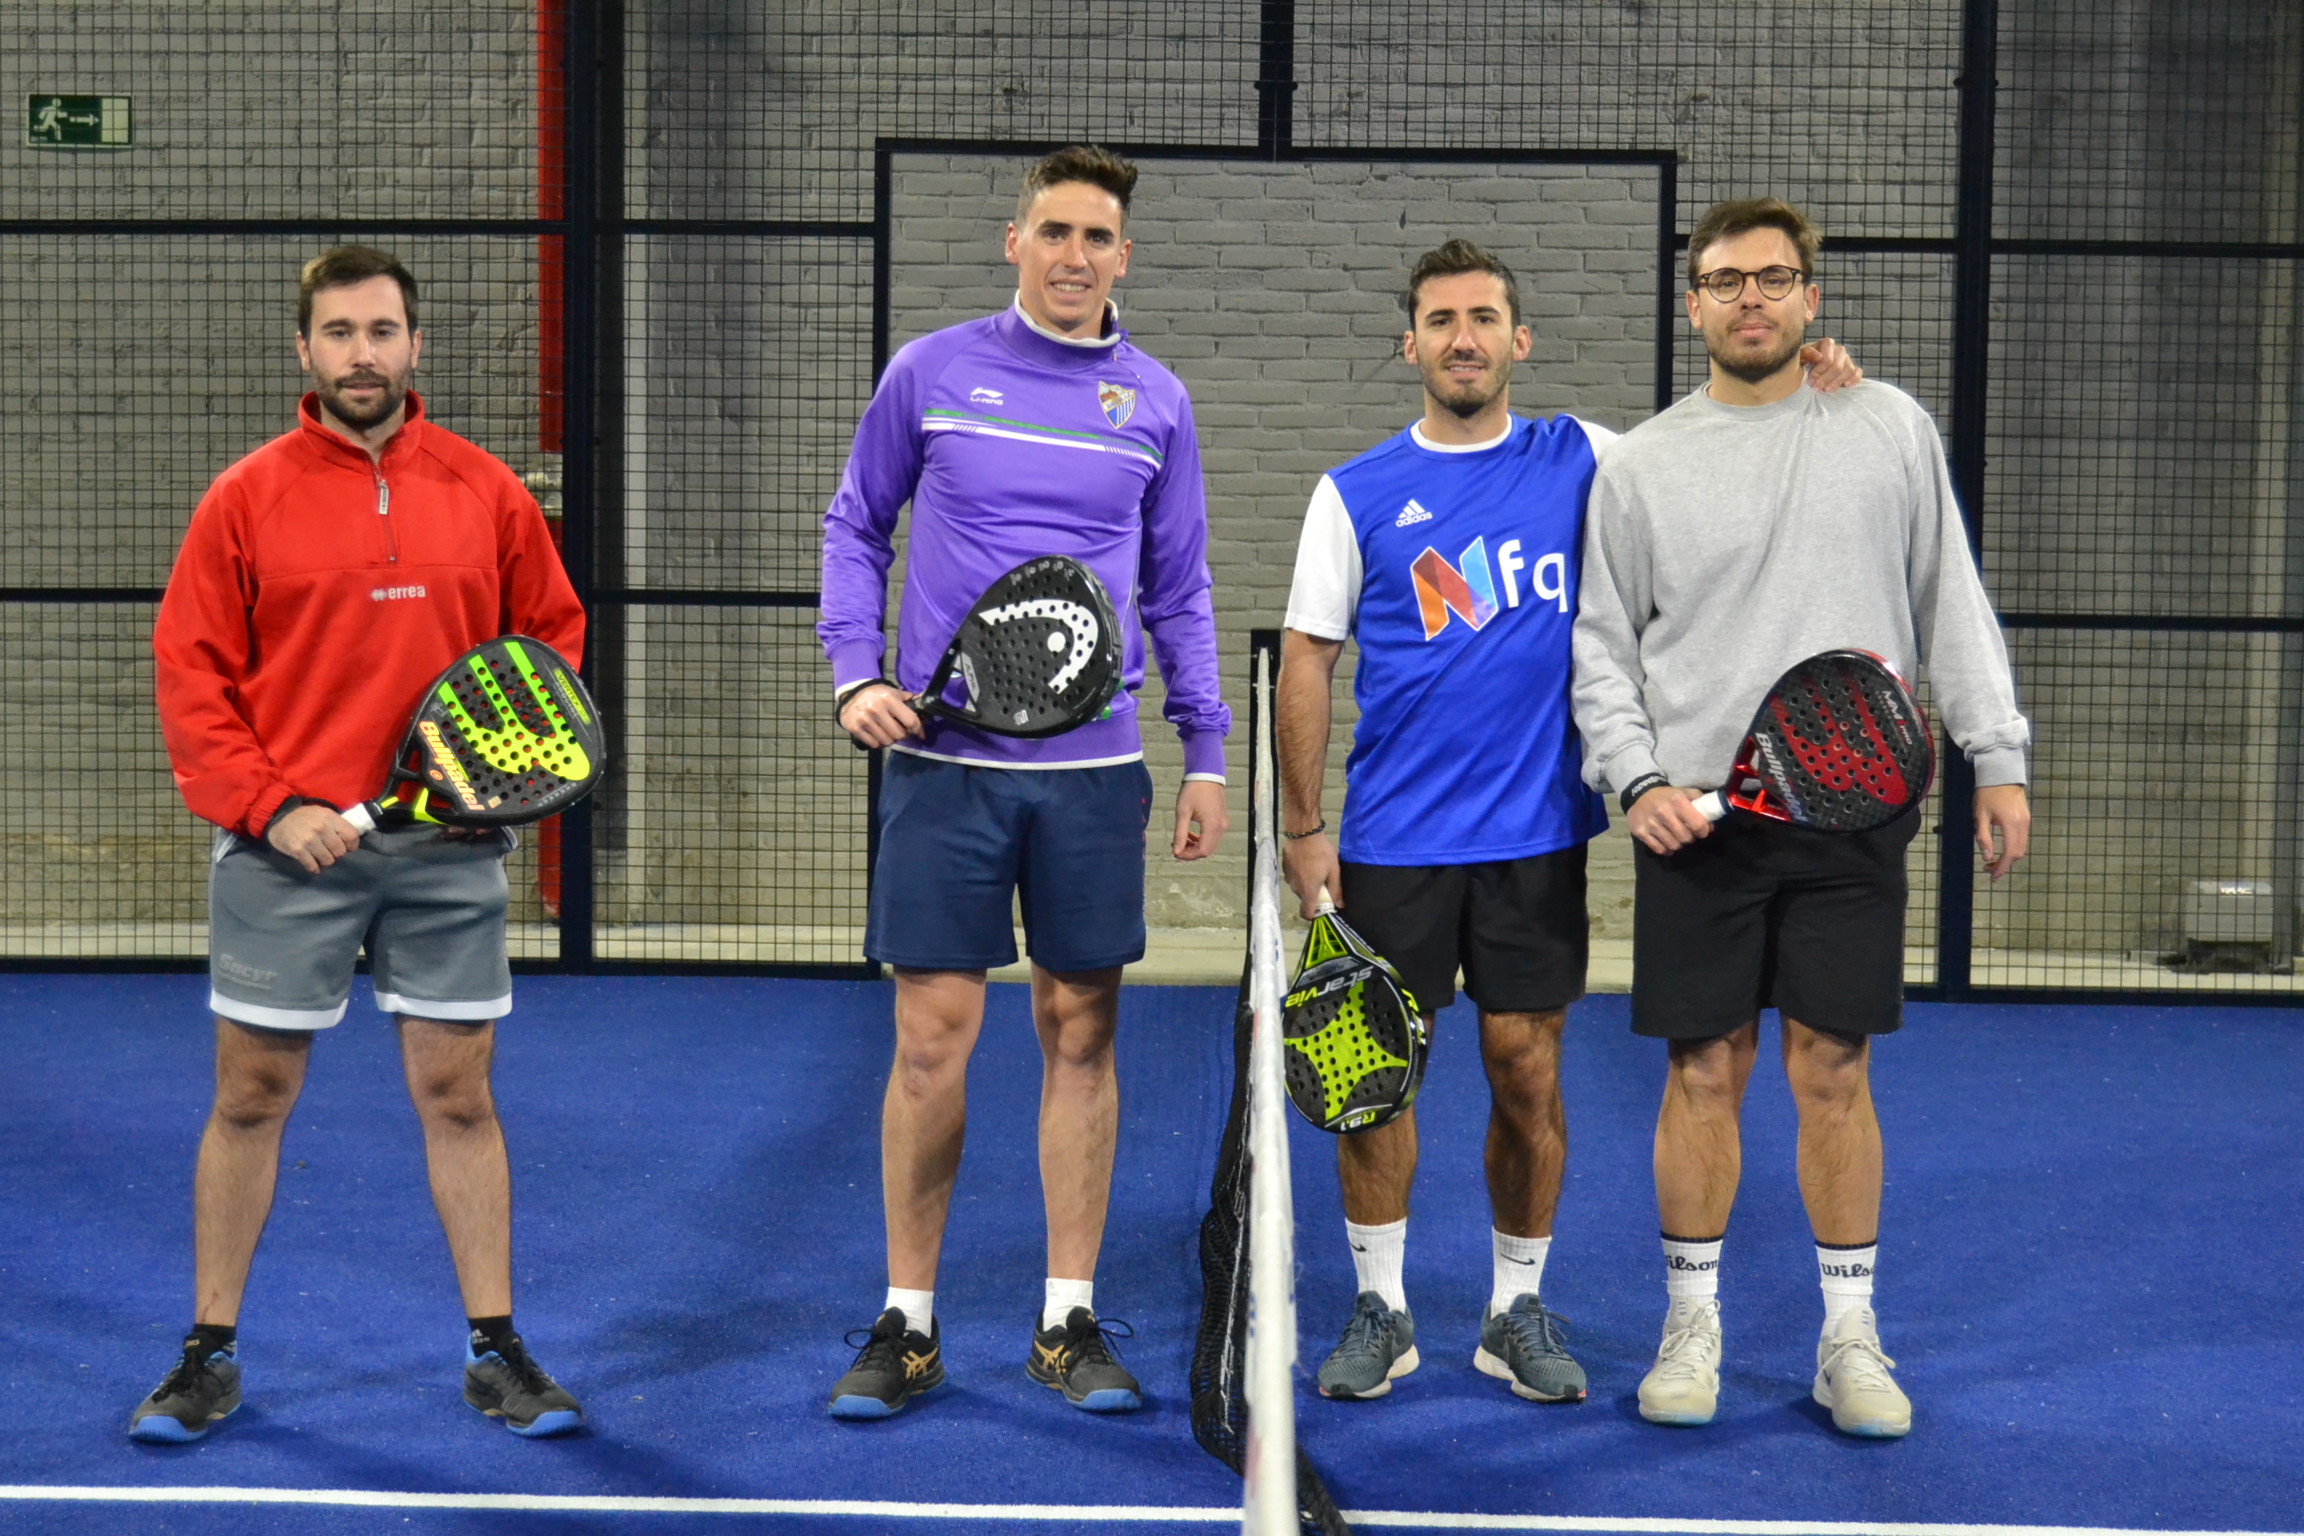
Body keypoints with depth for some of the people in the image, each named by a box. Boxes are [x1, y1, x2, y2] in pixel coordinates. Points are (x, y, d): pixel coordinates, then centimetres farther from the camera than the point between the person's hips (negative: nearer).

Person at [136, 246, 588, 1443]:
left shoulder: (486, 493, 5)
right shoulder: (245, 499, 0)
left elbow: (552, 636, 12)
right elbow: (191, 671, -1)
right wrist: (267, 806, -12)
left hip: (448, 850, 1)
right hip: (286, 850, -1)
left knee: (458, 1095, 7)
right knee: (250, 1098, 6)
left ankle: (495, 1349, 16)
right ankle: (209, 1356, 18)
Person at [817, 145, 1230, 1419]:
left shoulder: (1156, 404, 8)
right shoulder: (931, 372, 3)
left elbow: (1179, 591, 13)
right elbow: (855, 528, 10)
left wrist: (1206, 754, 8)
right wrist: (855, 675, -4)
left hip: (1093, 766, 2)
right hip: (944, 756, -2)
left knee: (1080, 1032, 5)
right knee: (932, 1034, -1)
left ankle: (1068, 1323, 16)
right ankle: (907, 1324, 11)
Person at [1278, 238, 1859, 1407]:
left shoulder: (1582, 461, 5)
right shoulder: (1356, 493, 2)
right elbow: (1308, 661, 2)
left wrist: (1810, 392, -8)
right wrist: (1303, 826, -3)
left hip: (1536, 837, 1)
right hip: (1391, 839, -1)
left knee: (1527, 1075, 5)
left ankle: (1519, 1310, 20)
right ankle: (1380, 1310, 18)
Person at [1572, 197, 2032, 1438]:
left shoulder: (1892, 430, 6)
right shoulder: (1638, 465, 5)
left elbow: (1952, 603, 8)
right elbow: (1602, 644, 6)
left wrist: (1998, 757, 3)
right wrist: (1636, 780, -6)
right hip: (1694, 815, 0)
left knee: (1834, 1072, 4)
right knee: (1702, 1071, 4)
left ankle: (1850, 1339, 15)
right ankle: (1692, 1326, 18)